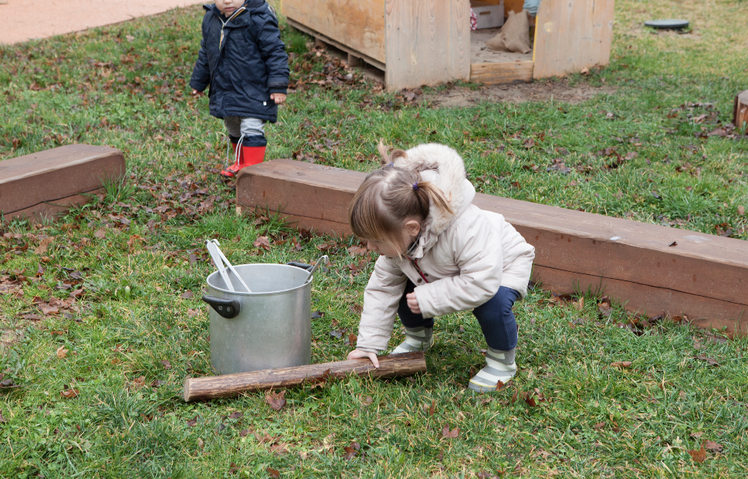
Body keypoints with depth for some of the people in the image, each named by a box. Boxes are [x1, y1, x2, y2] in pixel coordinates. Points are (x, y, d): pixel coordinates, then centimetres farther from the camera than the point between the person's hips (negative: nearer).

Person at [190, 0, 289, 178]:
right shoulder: (210, 19, 3)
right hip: (224, 89, 7)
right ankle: (241, 163, 42)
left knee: (251, 131, -10)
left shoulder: (259, 19, -17)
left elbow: (275, 52, -14)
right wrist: (198, 82, 24)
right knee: (234, 130, 21)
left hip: (253, 93, -7)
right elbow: (205, 53, 17)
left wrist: (278, 86, -18)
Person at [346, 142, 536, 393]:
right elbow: (382, 287, -13)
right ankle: (418, 337, 18)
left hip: (502, 265, -6)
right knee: (405, 290, -13)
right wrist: (369, 343, -14)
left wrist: (427, 299, -40)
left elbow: (482, 283, -46)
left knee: (493, 303, -35)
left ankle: (502, 361, -6)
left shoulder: (465, 230, -47)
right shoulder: (398, 236, -23)